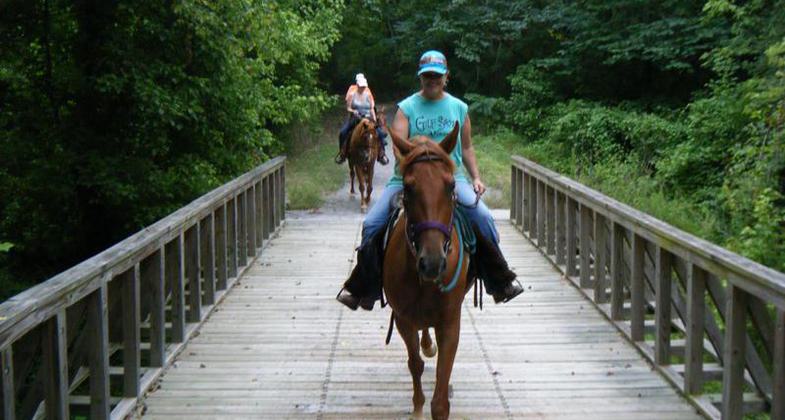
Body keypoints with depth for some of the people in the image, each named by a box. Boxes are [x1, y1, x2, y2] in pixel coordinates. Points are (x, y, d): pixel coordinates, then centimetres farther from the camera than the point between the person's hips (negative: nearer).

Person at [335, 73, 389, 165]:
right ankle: (342, 153, -3)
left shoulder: (368, 94, 5)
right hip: (354, 118, -1)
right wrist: (353, 111, -21)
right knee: (343, 132, -23)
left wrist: (375, 121, -3)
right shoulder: (352, 94, 0)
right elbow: (348, 108, 0)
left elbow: (372, 108, 7)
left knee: (380, 132, -17)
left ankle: (381, 154, -2)